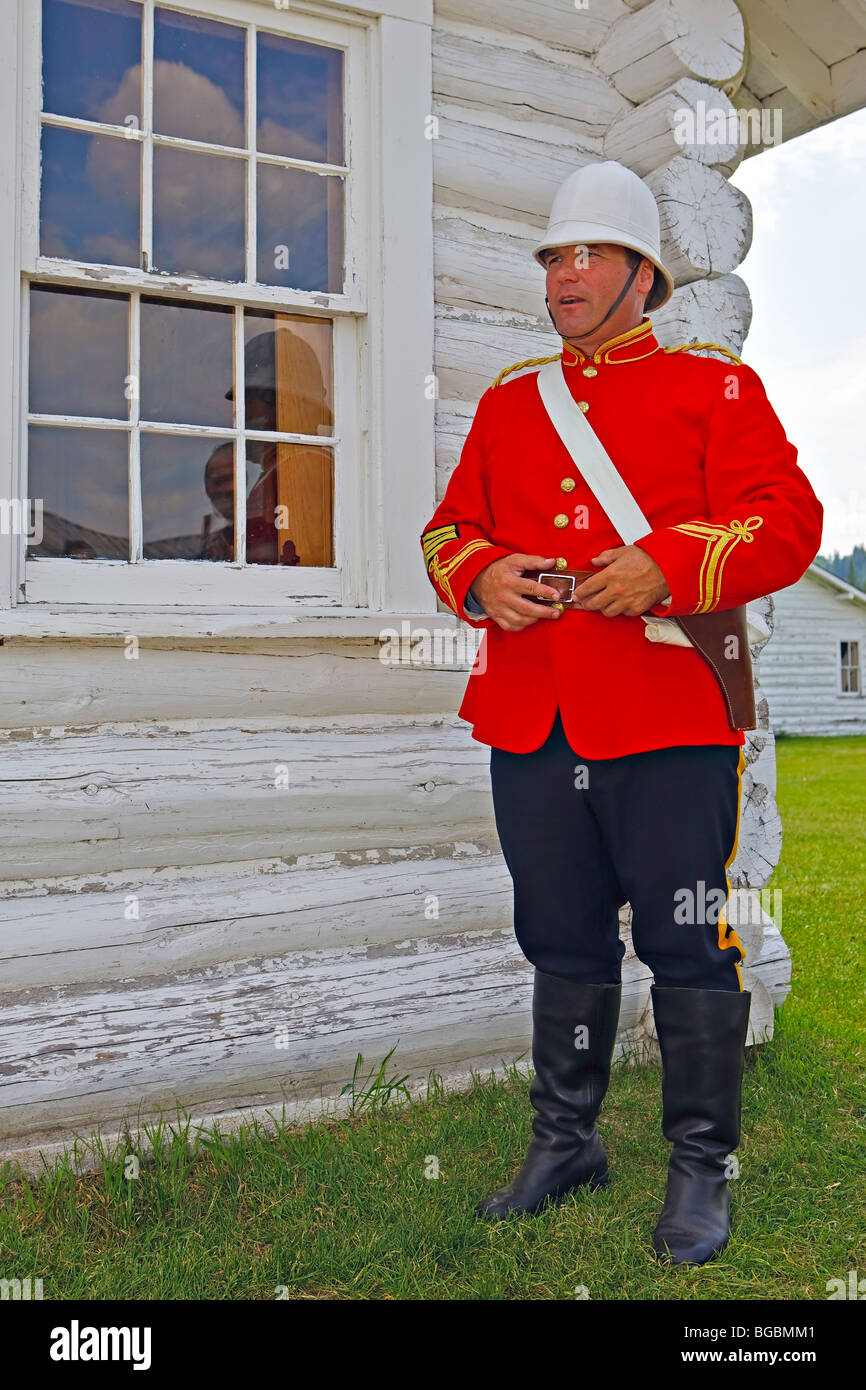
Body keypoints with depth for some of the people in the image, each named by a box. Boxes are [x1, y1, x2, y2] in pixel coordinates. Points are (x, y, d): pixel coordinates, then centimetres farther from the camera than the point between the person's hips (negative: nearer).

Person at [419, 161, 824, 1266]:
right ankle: (565, 1143, 32)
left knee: (687, 947, 1)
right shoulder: (507, 400, 17)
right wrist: (484, 576, -6)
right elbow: (448, 528, 16)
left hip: (669, 721, -4)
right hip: (530, 721, 5)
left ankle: (701, 1171, 19)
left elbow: (786, 522, -5)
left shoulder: (716, 386, 4)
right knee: (562, 943, 14)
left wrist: (666, 566, -20)